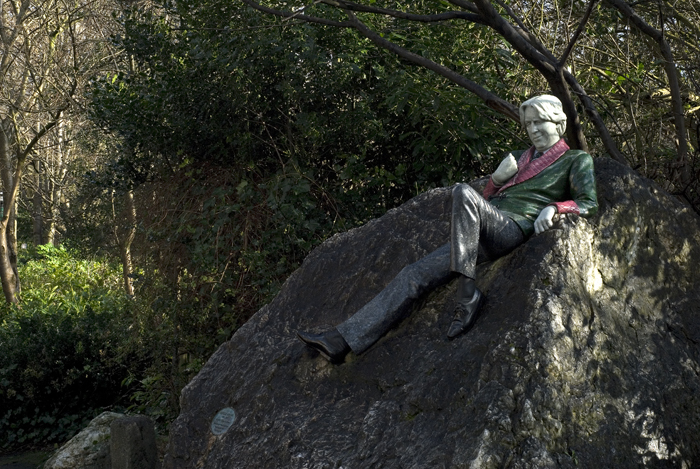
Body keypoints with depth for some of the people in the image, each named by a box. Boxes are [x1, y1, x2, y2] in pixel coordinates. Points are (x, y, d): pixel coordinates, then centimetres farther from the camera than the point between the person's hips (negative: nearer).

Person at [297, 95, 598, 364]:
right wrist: (497, 178, 8)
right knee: (413, 276, -9)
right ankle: (342, 341, -14)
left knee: (463, 192, -35)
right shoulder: (521, 157, 31)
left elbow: (588, 204, 4)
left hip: (513, 228, -6)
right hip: (481, 237, 6)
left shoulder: (576, 160, 15)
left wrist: (554, 207, -13)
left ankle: (467, 292, -36)